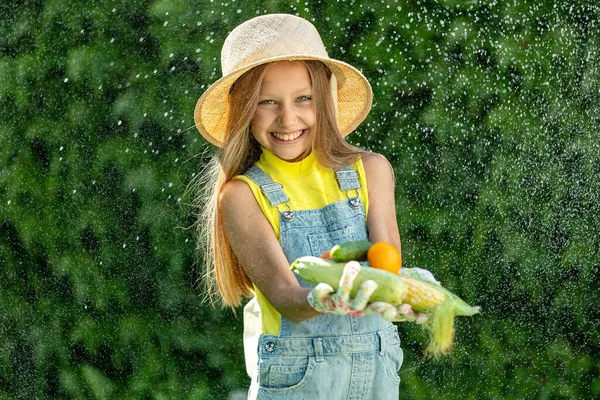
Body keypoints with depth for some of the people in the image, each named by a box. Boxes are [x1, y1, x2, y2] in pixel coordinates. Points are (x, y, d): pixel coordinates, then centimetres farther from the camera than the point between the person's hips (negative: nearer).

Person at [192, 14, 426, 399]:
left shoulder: (370, 170, 1)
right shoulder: (242, 195, -7)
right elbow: (285, 298, -16)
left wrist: (380, 290, -34)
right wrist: (323, 301, -38)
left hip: (379, 369, 2)